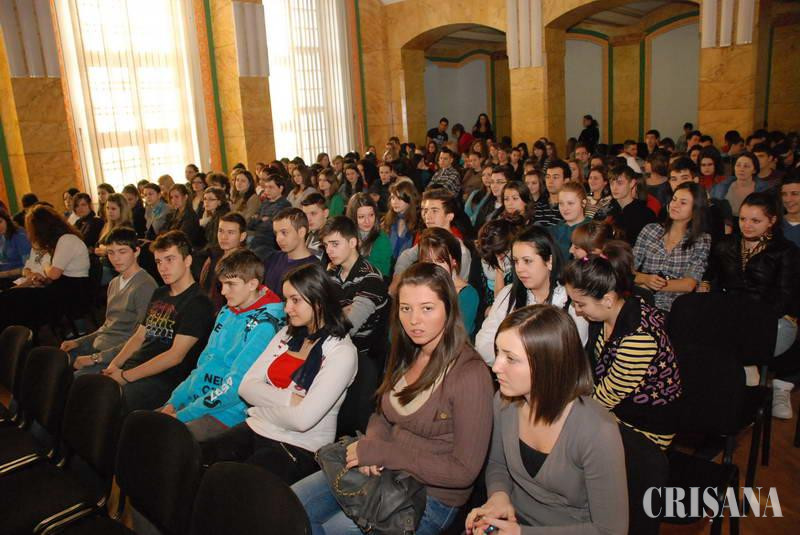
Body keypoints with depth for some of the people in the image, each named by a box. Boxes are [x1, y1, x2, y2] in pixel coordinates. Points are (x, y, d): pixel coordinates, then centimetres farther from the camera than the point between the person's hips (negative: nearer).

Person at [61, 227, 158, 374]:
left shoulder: (146, 286, -14)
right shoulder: (114, 283, 17)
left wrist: (97, 358, -17)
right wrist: (78, 342, 13)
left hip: (118, 356, -9)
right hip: (97, 346, 9)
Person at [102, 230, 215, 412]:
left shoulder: (198, 303, -10)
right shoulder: (159, 294, 19)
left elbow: (175, 355, -15)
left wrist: (126, 376, -14)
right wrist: (114, 365, 4)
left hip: (164, 382, -8)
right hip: (131, 368, 8)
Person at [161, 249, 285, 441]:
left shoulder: (264, 324, -18)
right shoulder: (227, 312, 11)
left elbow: (236, 384, -20)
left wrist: (182, 415, -16)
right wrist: (174, 401, 7)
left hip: (226, 413, -8)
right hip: (192, 402, 8)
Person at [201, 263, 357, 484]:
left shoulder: (342, 352, -11)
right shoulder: (287, 334, 10)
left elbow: (302, 419, -19)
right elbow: (246, 387, 4)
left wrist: (265, 400, -4)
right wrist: (288, 398, -11)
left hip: (299, 448, -6)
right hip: (255, 430, 6)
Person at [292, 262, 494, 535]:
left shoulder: (470, 374, -22)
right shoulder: (407, 355, 2)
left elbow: (464, 471, -20)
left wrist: (381, 453, -21)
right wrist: (370, 444, -10)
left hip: (431, 495, -6)